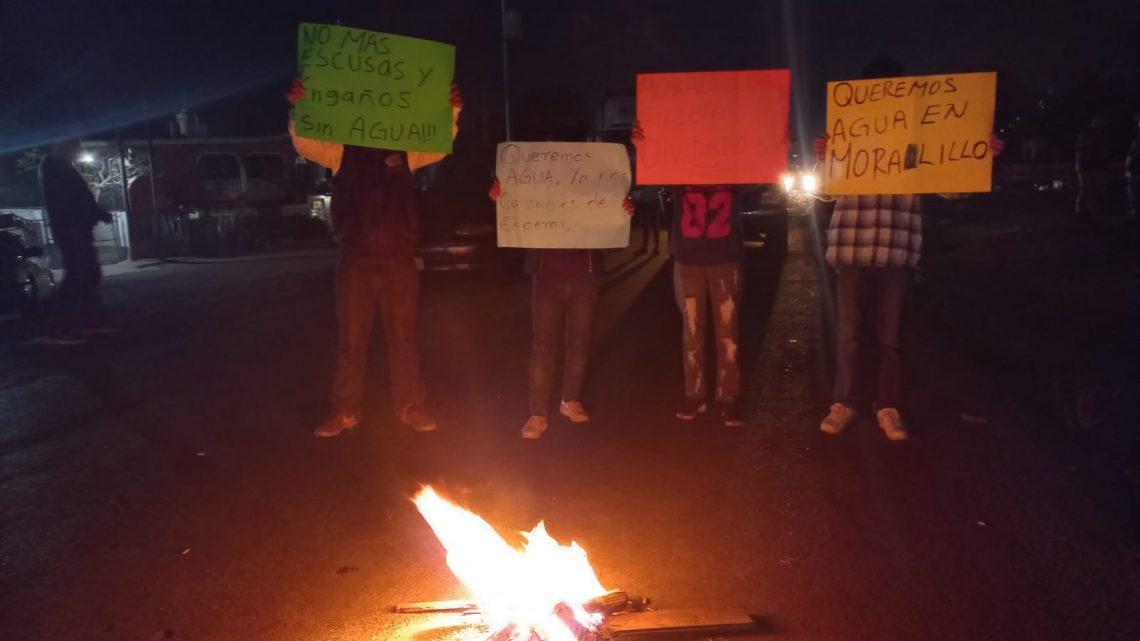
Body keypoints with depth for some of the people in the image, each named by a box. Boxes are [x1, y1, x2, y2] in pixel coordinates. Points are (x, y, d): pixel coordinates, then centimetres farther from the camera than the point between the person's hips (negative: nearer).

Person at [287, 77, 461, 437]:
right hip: (355, 260, 0)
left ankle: (410, 407, 18)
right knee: (352, 340, 8)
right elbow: (306, 144, -3)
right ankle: (345, 411, 17)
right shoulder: (341, 151, 7)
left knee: (403, 338, 8)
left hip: (399, 260, 0)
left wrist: (452, 113, -14)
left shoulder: (405, 151, 8)